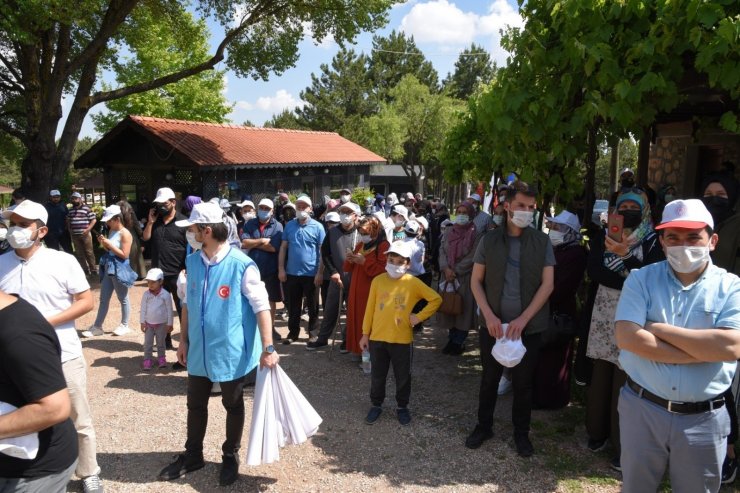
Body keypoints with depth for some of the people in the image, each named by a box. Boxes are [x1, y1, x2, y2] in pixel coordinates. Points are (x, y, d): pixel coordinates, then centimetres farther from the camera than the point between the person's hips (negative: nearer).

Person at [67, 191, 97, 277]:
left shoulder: (87, 208, -5)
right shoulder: (71, 210, 12)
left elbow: (94, 219, -6)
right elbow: (68, 220, 25)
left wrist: (88, 229, -13)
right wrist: (69, 229, 10)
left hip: (85, 234, -5)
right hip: (75, 235, 5)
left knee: (89, 252, -1)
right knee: (79, 253, 9)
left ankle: (93, 269, 7)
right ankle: (85, 270, 17)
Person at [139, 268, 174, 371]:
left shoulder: (166, 294, -13)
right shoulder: (146, 294, -6)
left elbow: (169, 310, -7)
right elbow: (143, 309, 0)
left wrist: (169, 324, -6)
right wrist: (142, 322, -3)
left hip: (162, 324, -2)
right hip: (148, 323, 2)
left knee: (161, 343, 11)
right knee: (147, 343, 4)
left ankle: (161, 358, 25)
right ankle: (147, 360, 12)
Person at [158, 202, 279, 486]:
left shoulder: (242, 265, -19)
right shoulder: (193, 262, 0)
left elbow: (261, 307, -17)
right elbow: (187, 303, 10)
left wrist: (268, 349, -19)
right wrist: (184, 340, 12)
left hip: (231, 353, -5)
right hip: (199, 350, 5)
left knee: (233, 406, 15)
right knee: (195, 405, 19)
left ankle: (231, 457, 35)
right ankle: (192, 455, 40)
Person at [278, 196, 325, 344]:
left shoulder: (317, 227, -4)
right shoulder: (289, 225, 5)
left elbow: (323, 250, -5)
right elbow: (283, 248, 7)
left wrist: (320, 272, -10)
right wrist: (281, 269, 0)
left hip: (311, 273, -3)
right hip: (292, 273, 3)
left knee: (312, 305, 11)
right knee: (293, 305, 11)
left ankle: (313, 331, 26)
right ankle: (293, 332, 23)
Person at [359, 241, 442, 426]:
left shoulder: (413, 283, -8)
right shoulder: (378, 281, -3)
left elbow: (436, 299, -2)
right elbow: (370, 309, 4)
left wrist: (420, 316, -8)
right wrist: (365, 333, 6)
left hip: (402, 339, -1)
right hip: (377, 338, 2)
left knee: (403, 377, 13)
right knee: (377, 376, 14)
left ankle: (402, 407, 32)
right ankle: (376, 405, 32)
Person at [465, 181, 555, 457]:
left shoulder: (542, 242, -1)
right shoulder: (489, 240, 0)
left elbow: (547, 284, -5)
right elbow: (476, 281, 1)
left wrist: (523, 319, -13)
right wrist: (489, 315, -11)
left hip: (529, 326, 0)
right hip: (493, 324, 1)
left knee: (524, 382, 11)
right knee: (489, 378, 13)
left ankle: (521, 432, 29)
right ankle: (484, 426, 30)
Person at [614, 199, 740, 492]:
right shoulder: (641, 279, -4)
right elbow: (627, 337, -18)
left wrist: (658, 329, -17)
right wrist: (704, 350, -18)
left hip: (703, 419, 0)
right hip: (641, 408, 0)